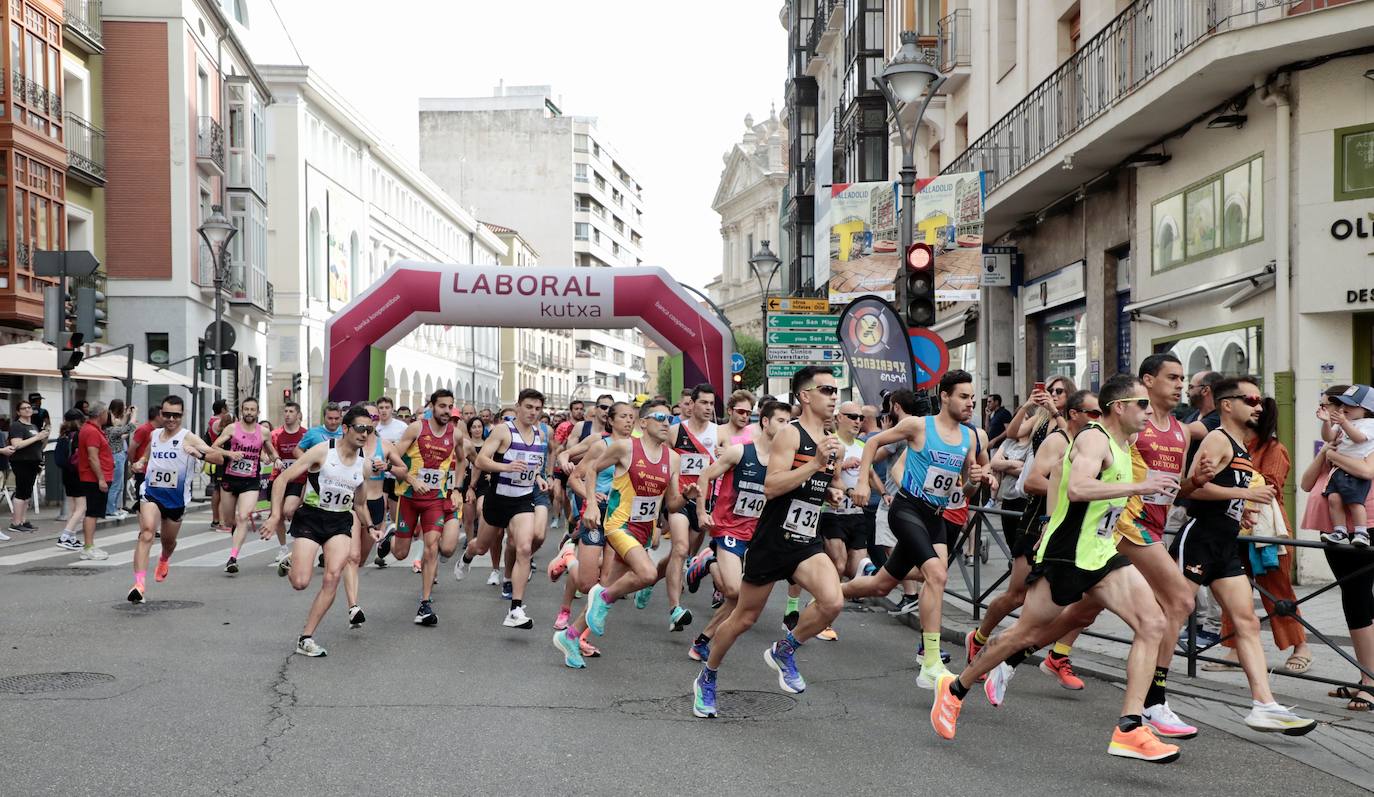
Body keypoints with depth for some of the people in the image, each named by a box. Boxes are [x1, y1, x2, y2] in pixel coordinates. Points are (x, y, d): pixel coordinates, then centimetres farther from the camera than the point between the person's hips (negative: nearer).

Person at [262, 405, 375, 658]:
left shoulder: (364, 463, 4)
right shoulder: (322, 451, -11)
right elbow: (282, 480, -10)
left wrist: (369, 528, 9)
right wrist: (275, 516, -17)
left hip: (340, 522, 4)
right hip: (310, 517, -3)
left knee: (333, 577, -17)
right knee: (300, 583, -12)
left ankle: (306, 638, -8)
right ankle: (291, 561, 28)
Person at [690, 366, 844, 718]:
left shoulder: (831, 441, 10)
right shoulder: (789, 434, -13)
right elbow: (771, 487, -25)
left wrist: (832, 493, 5)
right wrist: (815, 463, -28)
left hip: (807, 542, 6)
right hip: (772, 540, -5)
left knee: (832, 602, -21)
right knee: (745, 617, 8)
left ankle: (784, 650, 7)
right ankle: (706, 679, 31)